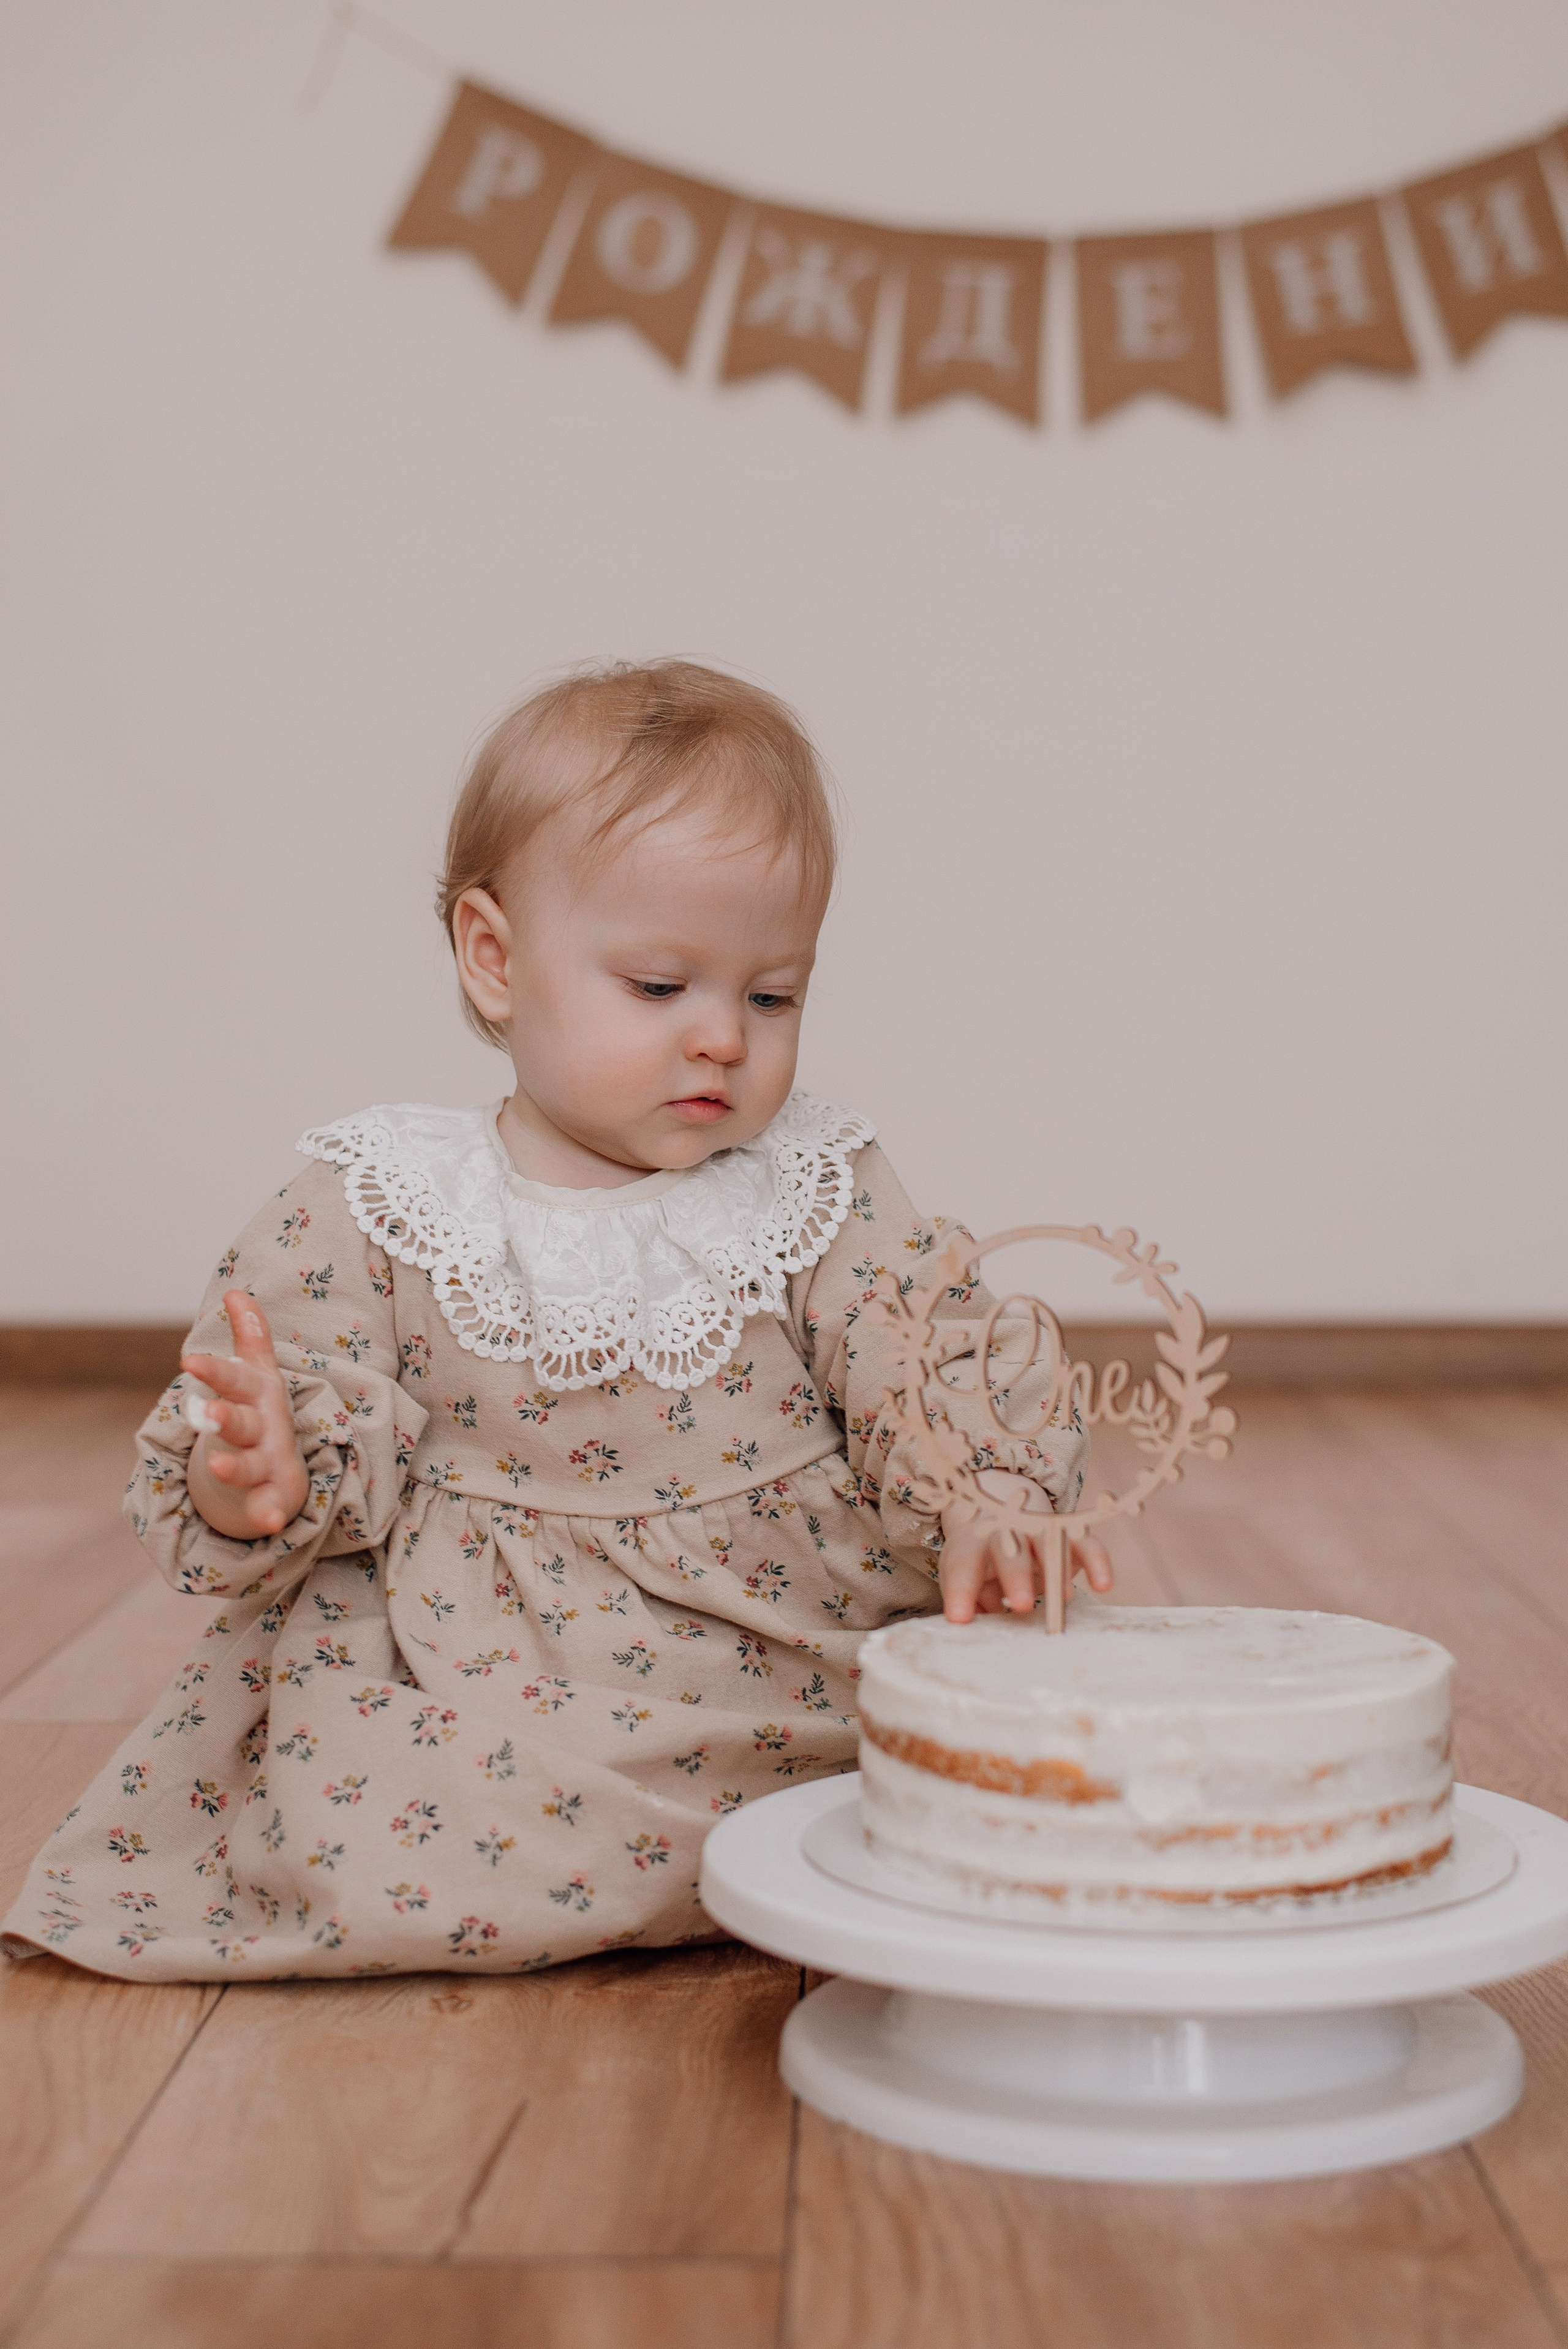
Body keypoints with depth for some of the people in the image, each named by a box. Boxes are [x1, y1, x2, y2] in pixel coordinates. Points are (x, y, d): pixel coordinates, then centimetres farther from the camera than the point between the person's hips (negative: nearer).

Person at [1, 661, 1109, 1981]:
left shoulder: (821, 1196, 2)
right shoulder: (375, 1209, -2)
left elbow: (944, 1384, -6)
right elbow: (332, 1454, -2)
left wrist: (988, 1522, -28)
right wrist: (251, 1486, -26)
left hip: (798, 1668, 1)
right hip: (476, 1662, 0)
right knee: (340, 1836, -24)